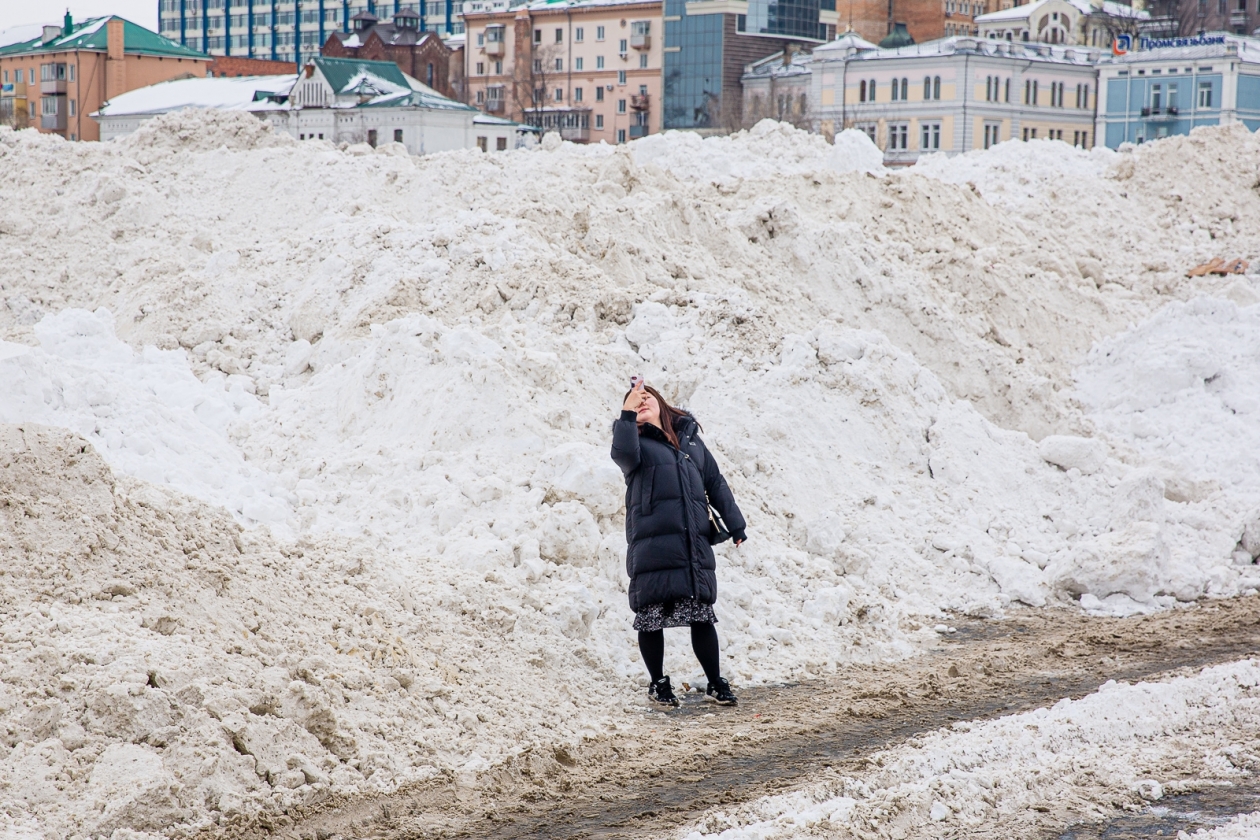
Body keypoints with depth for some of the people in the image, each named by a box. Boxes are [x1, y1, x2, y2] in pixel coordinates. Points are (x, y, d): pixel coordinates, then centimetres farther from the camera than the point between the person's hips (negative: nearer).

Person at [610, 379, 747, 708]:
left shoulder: (690, 437, 17)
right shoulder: (636, 440, 5)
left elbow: (715, 483, 19)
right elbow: (623, 453, -21)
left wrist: (735, 525, 14)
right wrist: (627, 414, -31)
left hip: (694, 546, 3)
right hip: (652, 547, -3)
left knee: (702, 617, 5)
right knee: (651, 619, 2)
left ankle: (715, 684, 13)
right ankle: (658, 683, 17)